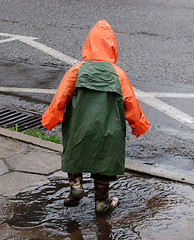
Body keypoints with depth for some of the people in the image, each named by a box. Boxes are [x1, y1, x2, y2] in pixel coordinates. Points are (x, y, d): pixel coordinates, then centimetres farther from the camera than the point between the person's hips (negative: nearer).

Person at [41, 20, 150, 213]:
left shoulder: (76, 70, -4)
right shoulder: (118, 74, -3)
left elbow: (60, 98, -6)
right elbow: (131, 103, 2)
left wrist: (50, 121, 7)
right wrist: (139, 125, 17)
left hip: (79, 130, 0)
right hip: (108, 131, 0)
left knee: (74, 154, 23)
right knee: (105, 161, 16)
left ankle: (75, 185, 5)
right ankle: (102, 201, 24)